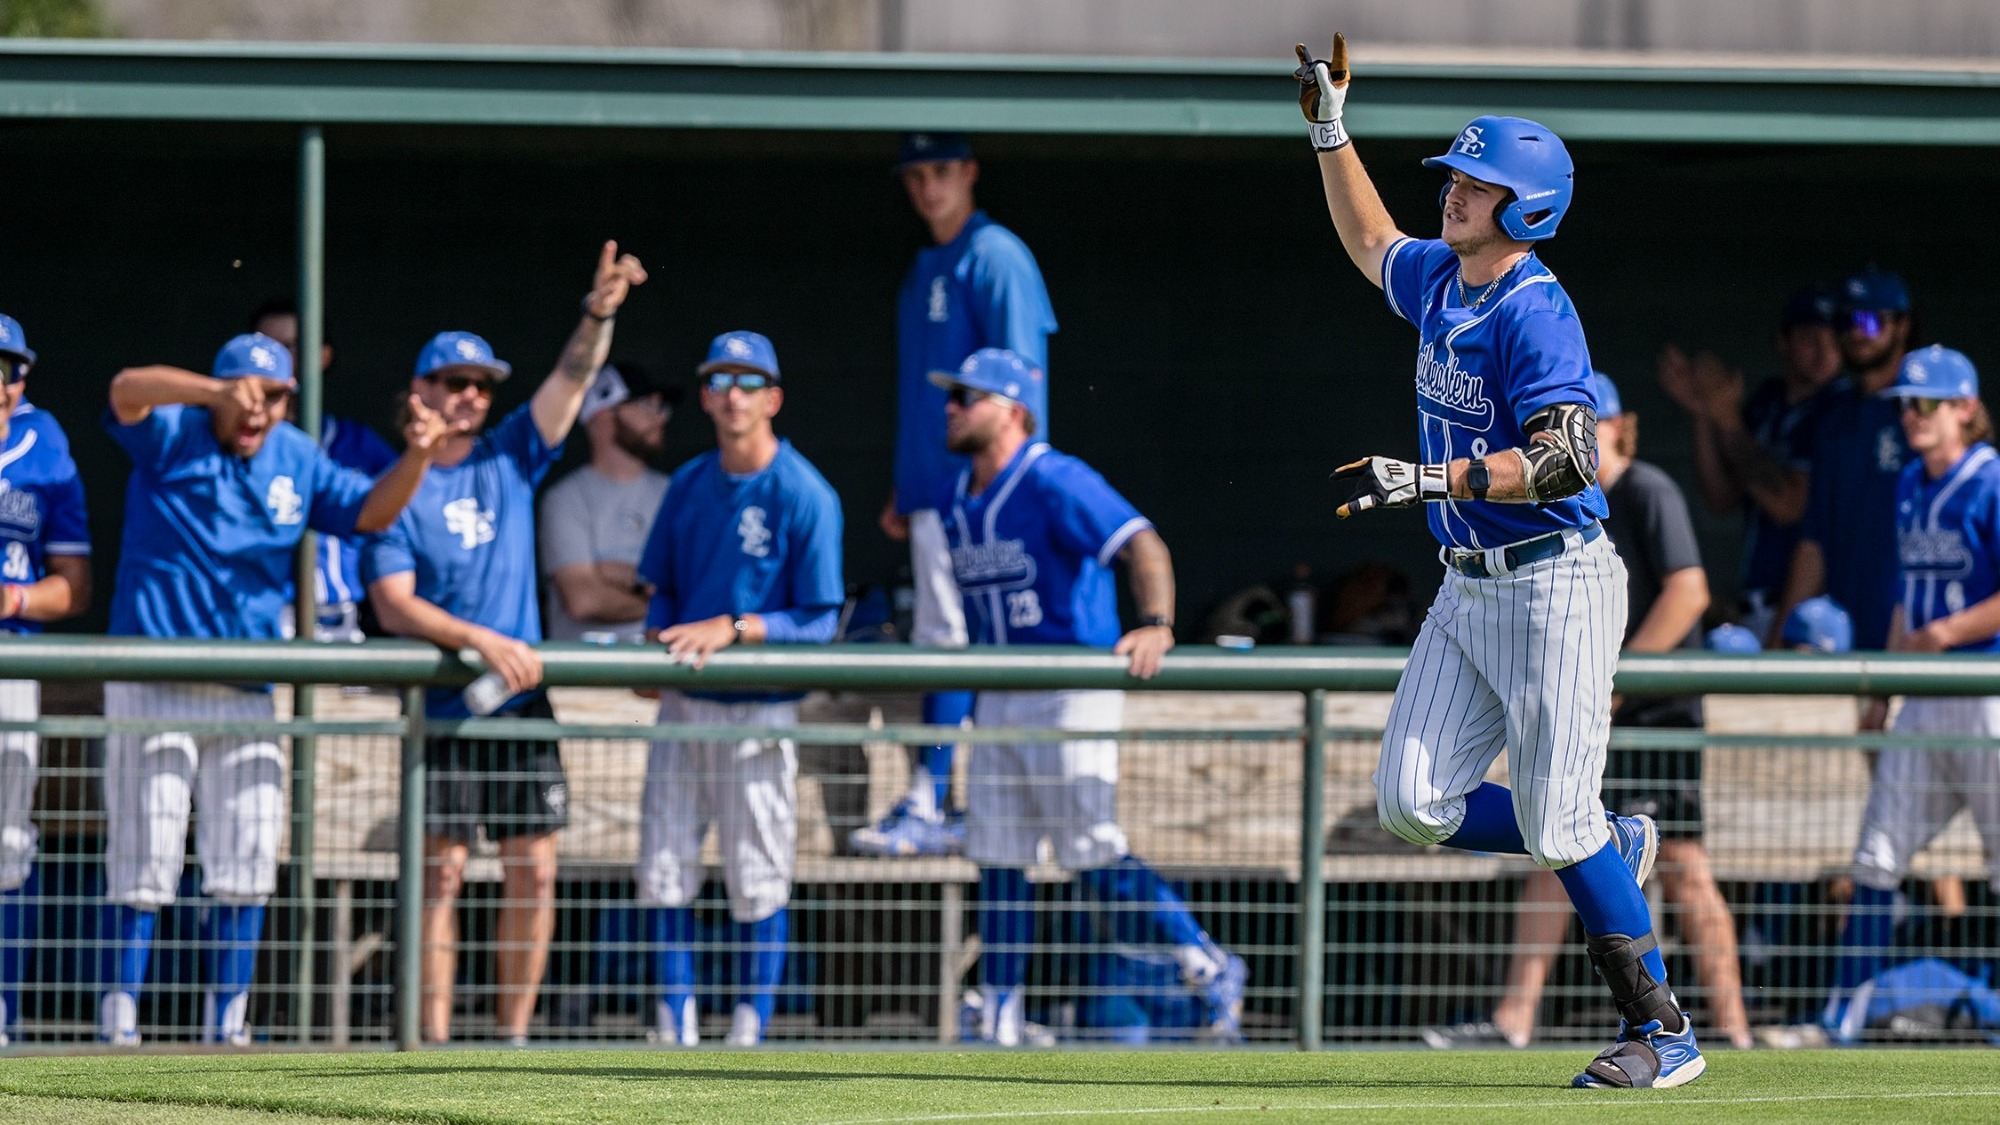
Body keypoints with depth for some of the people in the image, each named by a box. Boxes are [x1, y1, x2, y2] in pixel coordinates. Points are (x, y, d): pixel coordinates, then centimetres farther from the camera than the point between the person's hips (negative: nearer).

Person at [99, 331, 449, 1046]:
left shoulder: (297, 461, 11)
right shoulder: (171, 436, -5)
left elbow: (371, 512, 9)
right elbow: (128, 390, -25)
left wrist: (417, 457, -11)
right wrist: (219, 394, -43)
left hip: (248, 691, 5)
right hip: (153, 683, -5)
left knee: (247, 864, 4)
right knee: (144, 860, -6)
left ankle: (226, 1025, 12)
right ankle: (118, 1021, -1)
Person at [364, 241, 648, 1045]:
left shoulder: (511, 458, 11)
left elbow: (573, 378, 1)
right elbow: (393, 606, -10)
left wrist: (598, 313, -17)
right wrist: (482, 641, -21)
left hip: (522, 704, 4)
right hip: (441, 707, -4)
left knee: (534, 871, 1)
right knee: (440, 873, -5)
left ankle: (513, 1032, 7)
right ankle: (432, 1038, -4)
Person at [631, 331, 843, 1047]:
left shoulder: (806, 496, -8)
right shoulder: (689, 485, 10)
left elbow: (819, 622, -10)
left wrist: (732, 629, -20)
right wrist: (658, 641, -3)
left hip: (760, 712, -5)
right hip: (683, 706, 5)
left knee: (758, 883, -2)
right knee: (662, 873, 2)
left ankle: (750, 1034, 5)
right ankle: (674, 1029, 9)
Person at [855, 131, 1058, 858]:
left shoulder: (994, 259, -9)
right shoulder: (925, 270, 19)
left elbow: (1021, 376, -15)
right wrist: (904, 491, 22)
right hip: (933, 490, 9)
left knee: (951, 641, -11)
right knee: (948, 645, 8)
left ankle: (928, 809, -14)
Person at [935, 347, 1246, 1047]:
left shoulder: (1056, 484, -13)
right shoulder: (960, 499, 12)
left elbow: (1142, 545, -23)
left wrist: (1156, 625, -38)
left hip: (1071, 694, -8)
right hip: (997, 700, 8)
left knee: (1094, 857, -12)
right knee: (997, 859, 6)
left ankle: (1210, 969, 0)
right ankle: (999, 1027, 10)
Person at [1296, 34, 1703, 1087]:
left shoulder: (1536, 315, -18)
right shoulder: (1439, 282, 9)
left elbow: (1566, 459, -27)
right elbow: (1370, 242, 32)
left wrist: (1433, 478, -33)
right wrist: (1329, 127, 26)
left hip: (1556, 586, -9)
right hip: (1468, 591, 9)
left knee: (1557, 827, -9)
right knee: (1412, 803, 1)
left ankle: (1663, 1031, 3)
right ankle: (1612, 846, 21)